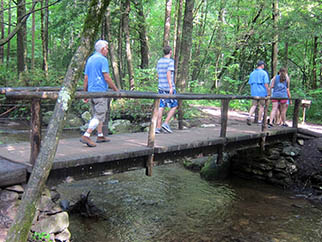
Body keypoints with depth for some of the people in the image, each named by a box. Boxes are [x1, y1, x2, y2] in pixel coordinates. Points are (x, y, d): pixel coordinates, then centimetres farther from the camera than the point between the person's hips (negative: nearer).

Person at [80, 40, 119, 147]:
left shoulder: (90, 59, 15)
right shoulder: (103, 59, -10)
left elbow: (86, 78, 15)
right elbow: (107, 78, -15)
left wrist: (85, 93, 18)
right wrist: (116, 89, -6)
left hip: (91, 91, 9)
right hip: (100, 91, -9)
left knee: (97, 115, 17)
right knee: (99, 116, -8)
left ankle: (100, 136, 23)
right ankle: (86, 136, -16)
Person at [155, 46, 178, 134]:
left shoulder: (159, 61, 13)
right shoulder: (170, 61, -8)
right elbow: (168, 74, -18)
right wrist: (171, 87, -20)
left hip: (161, 88, 6)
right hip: (169, 88, -6)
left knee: (161, 107, 5)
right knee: (174, 106, 6)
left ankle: (158, 127, 2)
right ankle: (165, 124, -3)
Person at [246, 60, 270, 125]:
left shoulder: (252, 73, 12)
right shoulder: (264, 73, -5)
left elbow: (250, 83, 13)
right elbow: (266, 84, -10)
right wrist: (268, 92, -4)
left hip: (254, 92, 4)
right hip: (262, 92, -4)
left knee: (254, 105, 5)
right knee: (261, 106, 6)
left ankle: (249, 116, -18)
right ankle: (259, 121, 9)